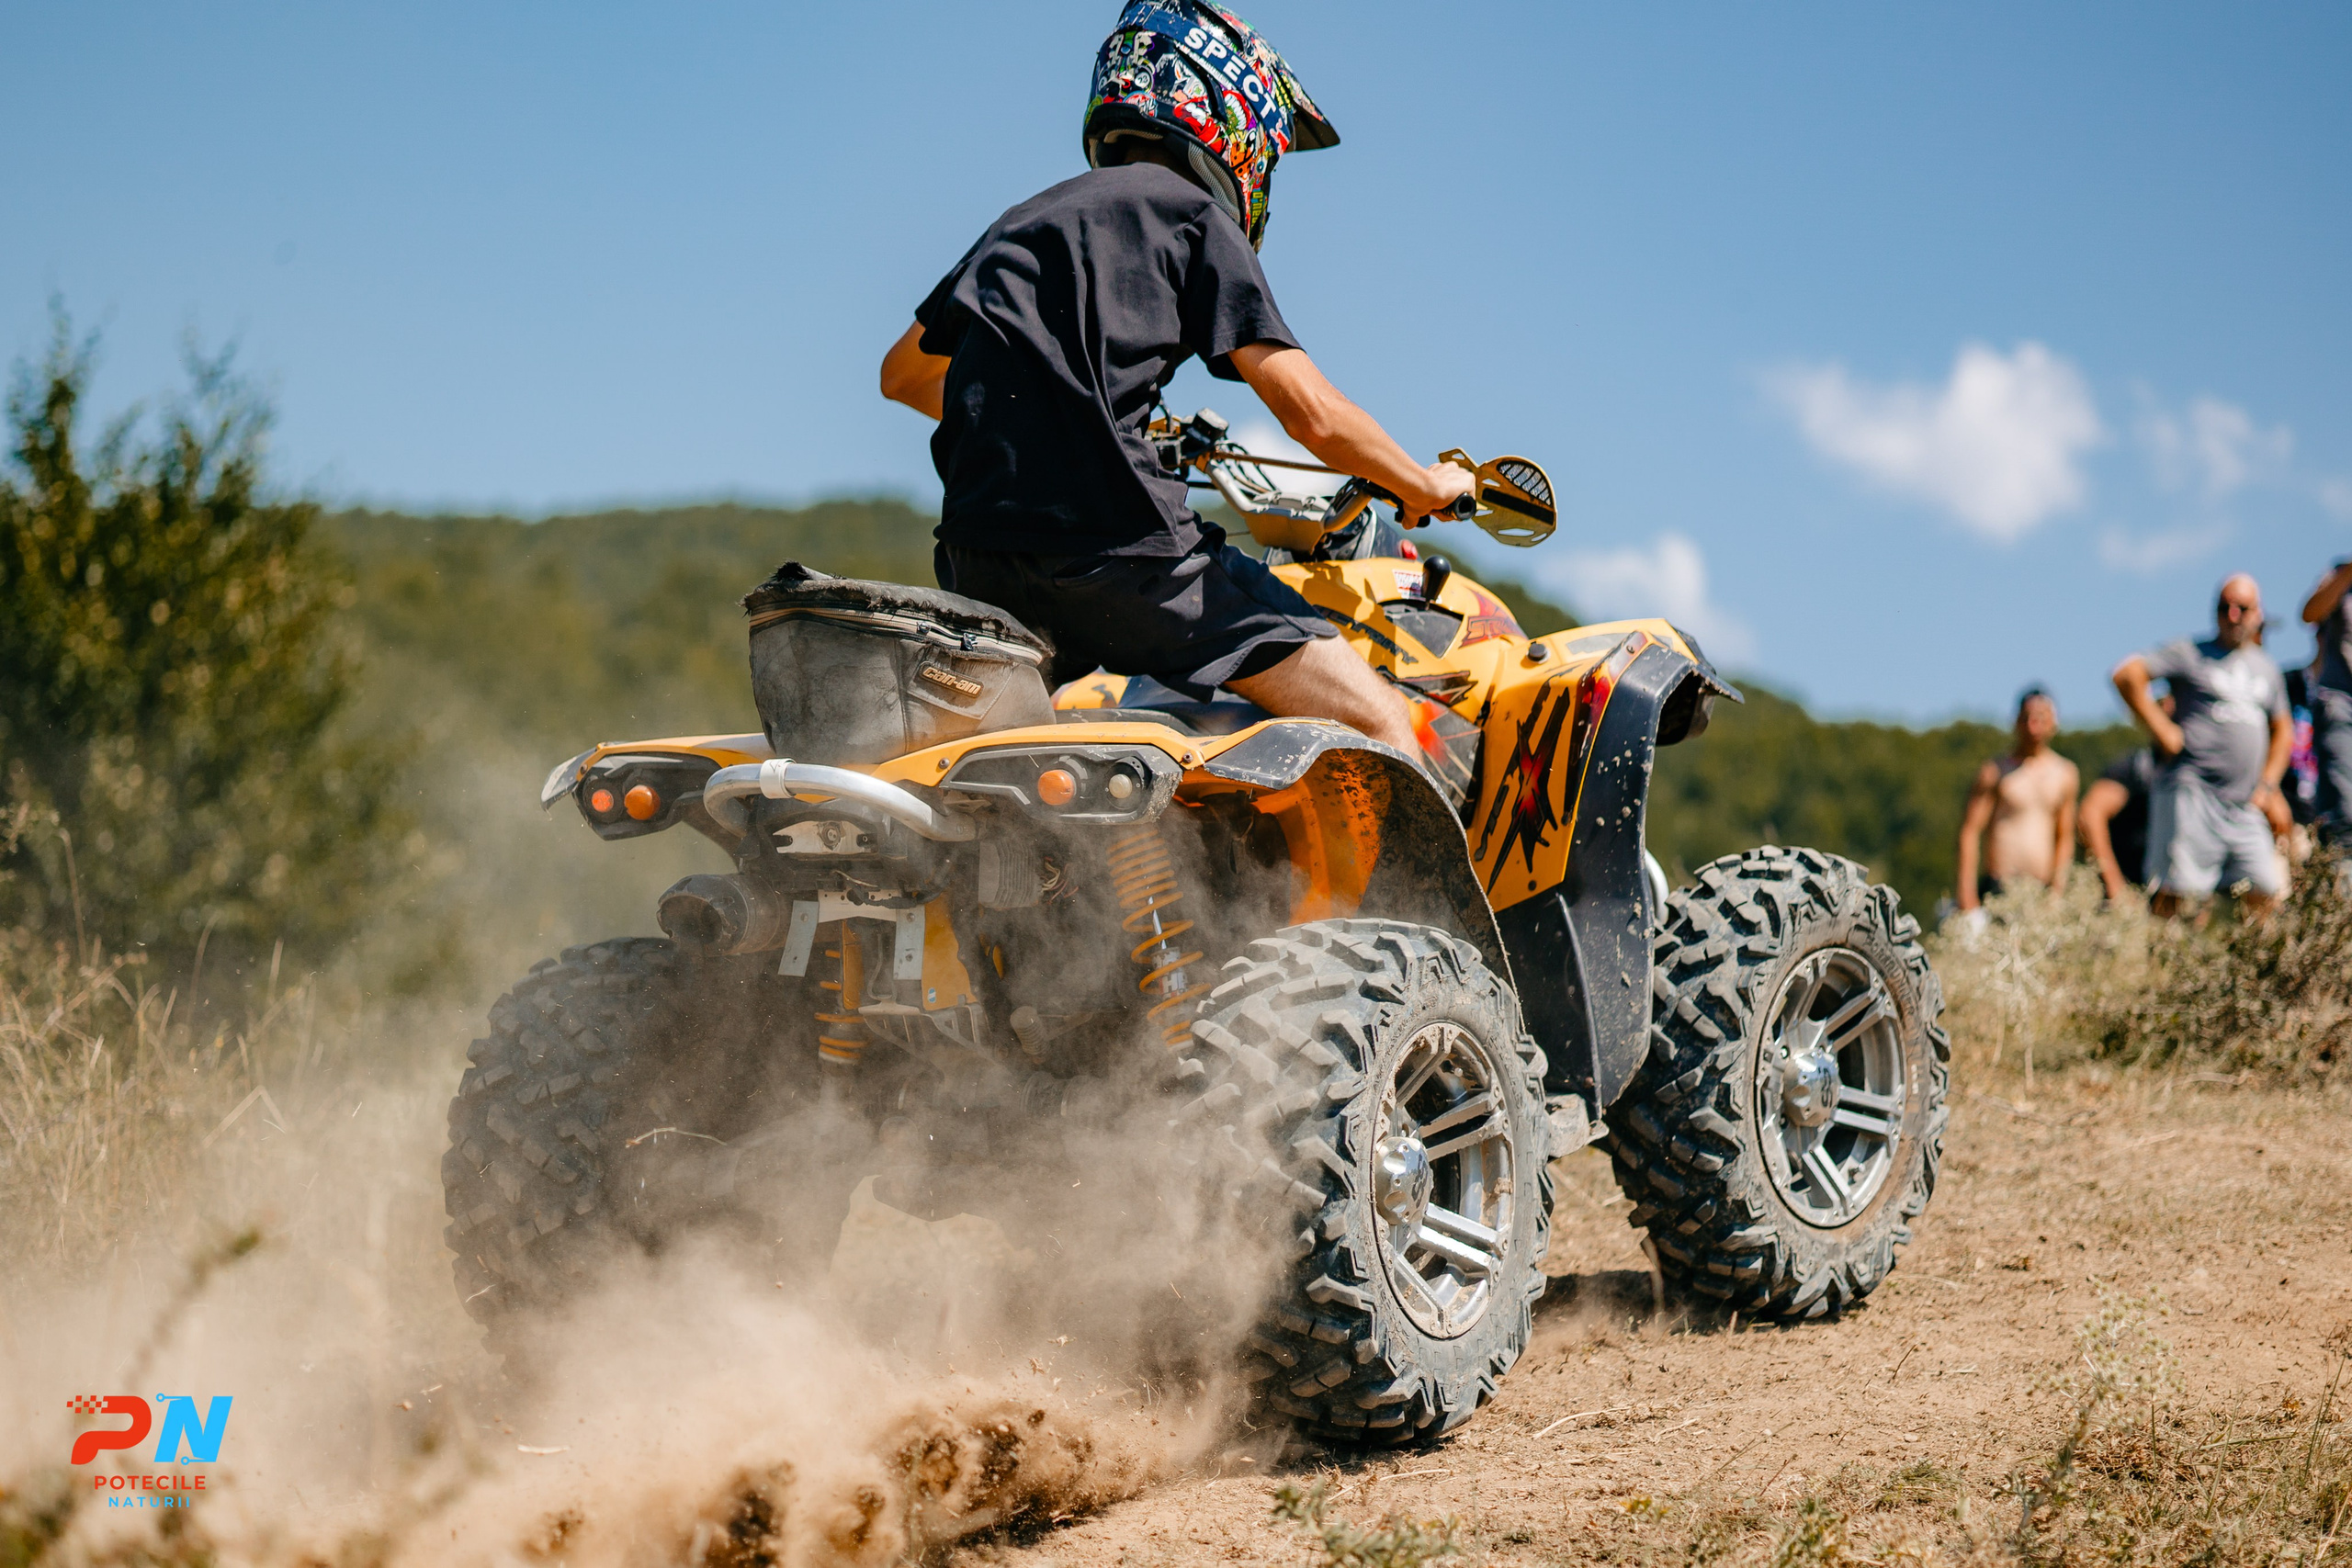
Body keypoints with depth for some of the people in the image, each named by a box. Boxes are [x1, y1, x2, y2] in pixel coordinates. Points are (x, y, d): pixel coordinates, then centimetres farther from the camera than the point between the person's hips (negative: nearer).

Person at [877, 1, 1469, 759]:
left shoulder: (1026, 221, 24)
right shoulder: (1191, 214, 3)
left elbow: (904, 373, 36)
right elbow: (1310, 412, -5)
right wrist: (1426, 486, 11)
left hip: (975, 561, 7)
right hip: (1112, 542, -7)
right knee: (1382, 727, -5)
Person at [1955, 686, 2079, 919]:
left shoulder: (2066, 775, 13)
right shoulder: (1995, 771, 1)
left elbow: (2065, 837, 18)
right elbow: (1970, 831, -2)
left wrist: (2058, 887, 7)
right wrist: (1967, 893, -8)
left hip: (2044, 891, 4)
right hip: (1998, 888, -4)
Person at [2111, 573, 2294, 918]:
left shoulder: (2267, 669, 19)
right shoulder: (2191, 654, 0)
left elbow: (2282, 732, 29)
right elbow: (2127, 675, -12)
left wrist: (2267, 785, 15)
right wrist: (2160, 729, -11)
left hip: (2245, 806, 6)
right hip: (2192, 791, -6)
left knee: (2267, 893, -1)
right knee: (2176, 893, -11)